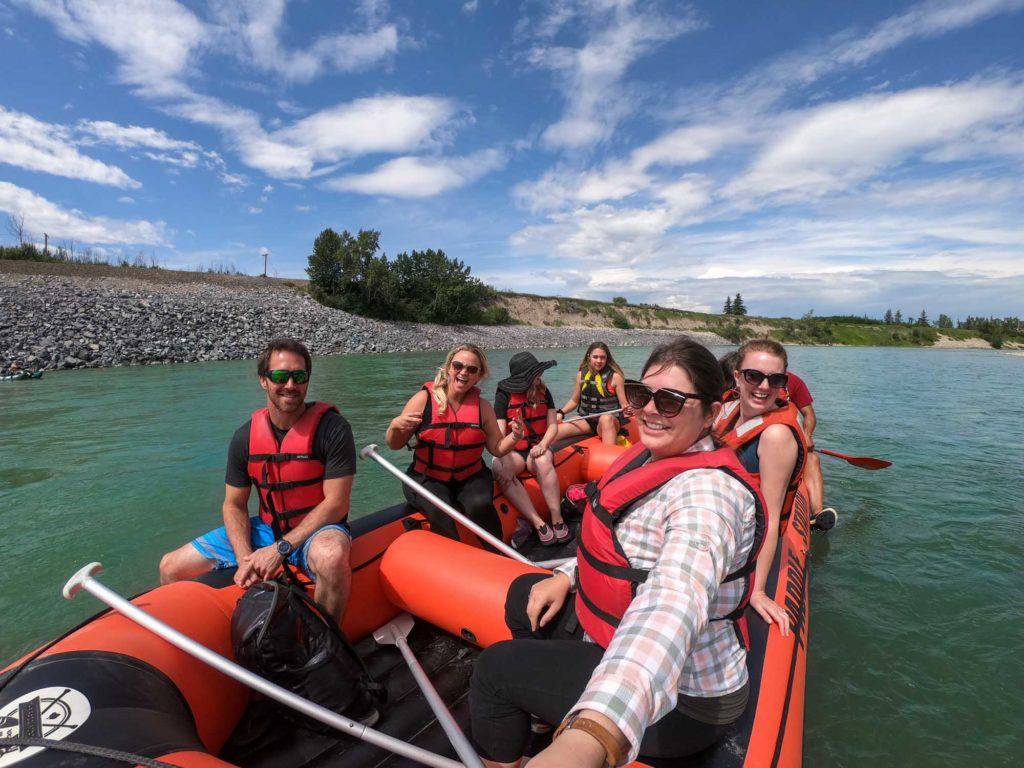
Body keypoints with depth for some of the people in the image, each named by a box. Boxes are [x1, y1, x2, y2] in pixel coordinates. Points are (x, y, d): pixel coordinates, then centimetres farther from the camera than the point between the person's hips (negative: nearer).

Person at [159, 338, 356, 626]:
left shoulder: (332, 427, -18)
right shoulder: (245, 437, -2)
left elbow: (335, 504, -19)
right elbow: (234, 505, 4)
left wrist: (281, 548, -21)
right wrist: (245, 559, -13)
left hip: (317, 529, -5)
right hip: (266, 528, 6)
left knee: (331, 555, -41)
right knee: (169, 568, 7)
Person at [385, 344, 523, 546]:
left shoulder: (482, 406, 0)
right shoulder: (424, 399, -8)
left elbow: (497, 448, 5)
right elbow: (394, 445, -3)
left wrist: (514, 437, -14)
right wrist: (395, 426, -24)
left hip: (471, 477, 2)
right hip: (427, 479, -1)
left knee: (480, 505, -28)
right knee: (439, 510, -31)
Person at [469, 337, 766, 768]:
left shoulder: (708, 490, -31)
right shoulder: (654, 456, -2)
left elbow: (675, 602, -50)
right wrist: (567, 576, 2)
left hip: (681, 701, -8)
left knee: (496, 668, -5)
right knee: (524, 594, 18)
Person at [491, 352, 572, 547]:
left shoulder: (543, 392, 4)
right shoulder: (504, 396, -6)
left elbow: (553, 425, 2)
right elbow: (499, 434, -14)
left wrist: (543, 445, -20)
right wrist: (505, 464, -28)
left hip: (537, 449, 1)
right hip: (513, 451, -1)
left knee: (543, 462, -34)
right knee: (498, 469, -33)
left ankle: (557, 520, -27)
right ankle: (539, 524, -33)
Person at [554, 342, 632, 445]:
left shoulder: (615, 376, -7)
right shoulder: (581, 374, 4)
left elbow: (624, 404, -7)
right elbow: (574, 400, 15)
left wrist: (626, 410, -29)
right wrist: (561, 413, 0)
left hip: (610, 421, -3)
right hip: (585, 421, 3)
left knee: (606, 419, -40)